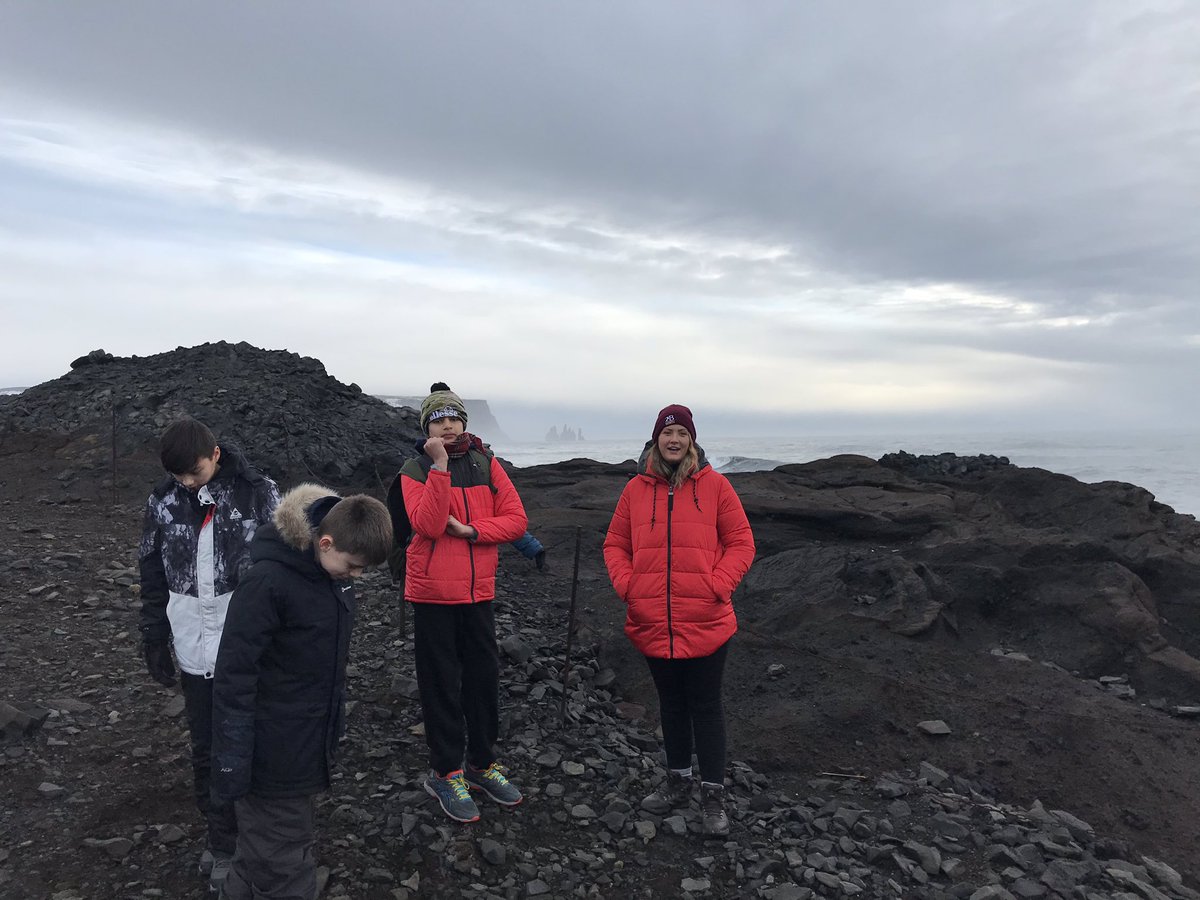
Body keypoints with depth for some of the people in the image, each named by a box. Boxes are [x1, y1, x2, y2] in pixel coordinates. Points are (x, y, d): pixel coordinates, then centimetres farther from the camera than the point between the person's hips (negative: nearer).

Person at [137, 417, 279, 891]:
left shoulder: (258, 493, -9)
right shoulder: (163, 501, 1)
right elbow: (153, 574, 10)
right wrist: (154, 640, 11)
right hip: (195, 651, 3)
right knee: (206, 749, 14)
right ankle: (222, 837, 32)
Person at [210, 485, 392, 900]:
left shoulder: (334, 570, 0)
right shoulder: (268, 582, -25)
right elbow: (235, 676, -21)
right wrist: (232, 761, -18)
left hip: (310, 744, 7)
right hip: (273, 755, -7)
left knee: (263, 853, 23)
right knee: (285, 866, 6)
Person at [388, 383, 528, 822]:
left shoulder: (487, 464, 3)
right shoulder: (415, 471, -5)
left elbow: (516, 519, -3)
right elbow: (429, 526, -22)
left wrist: (469, 529, -15)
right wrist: (440, 466, -25)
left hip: (478, 591, 3)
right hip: (432, 592, -3)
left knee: (484, 678, 13)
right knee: (440, 684, 6)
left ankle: (481, 763, 31)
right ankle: (445, 773, 22)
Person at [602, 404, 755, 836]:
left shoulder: (714, 485, -3)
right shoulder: (636, 489, 4)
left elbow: (741, 543, -1)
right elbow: (615, 544, 10)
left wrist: (717, 586, -13)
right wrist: (626, 585, -5)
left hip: (705, 622, -3)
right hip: (652, 622, 3)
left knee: (705, 706, 6)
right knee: (671, 703, 18)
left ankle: (714, 795, 19)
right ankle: (678, 782, 35)